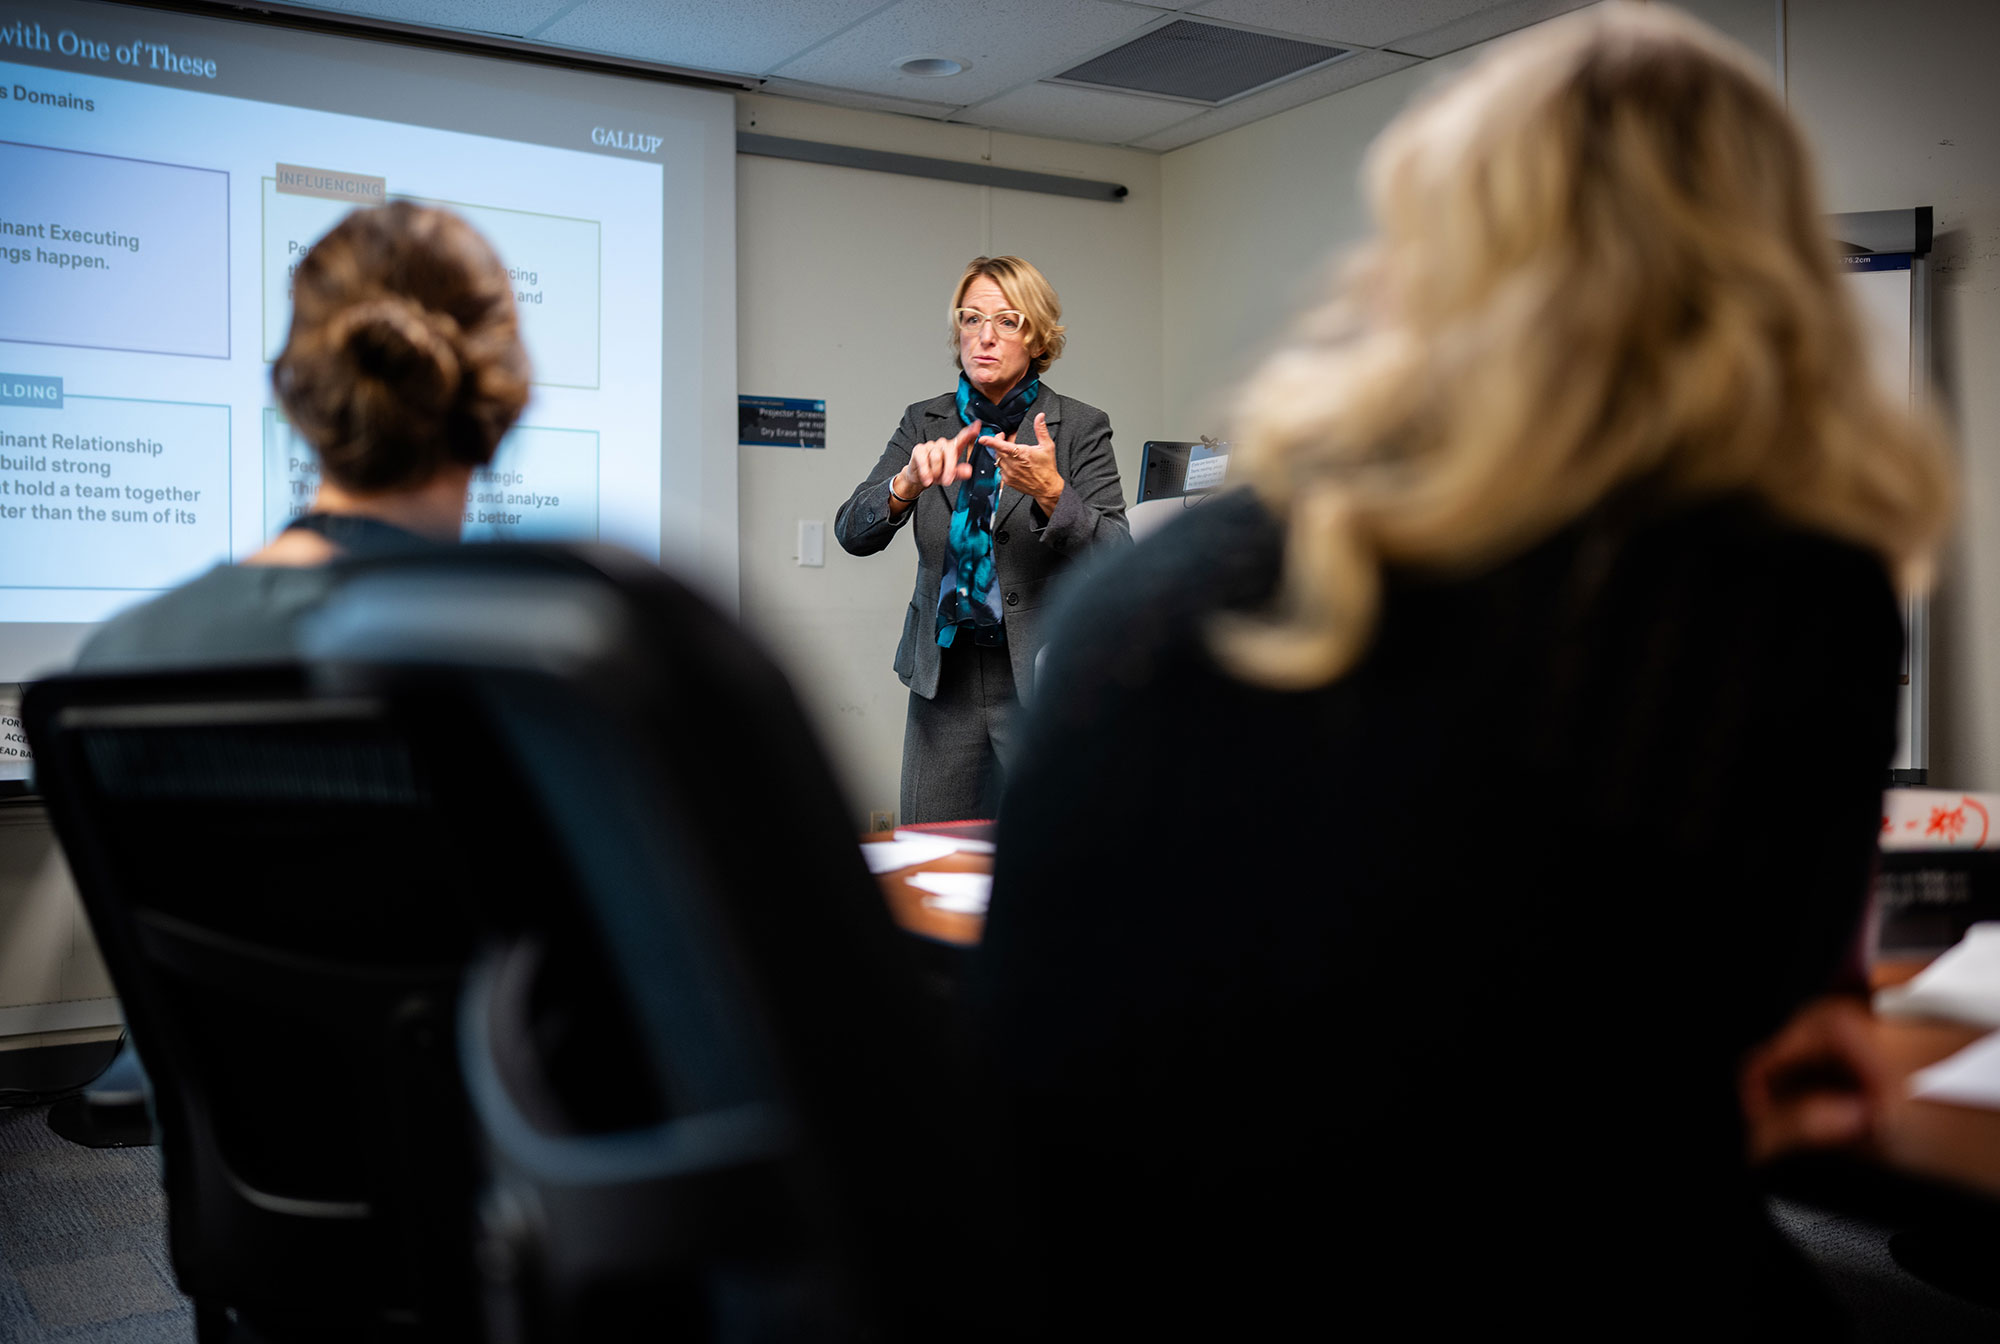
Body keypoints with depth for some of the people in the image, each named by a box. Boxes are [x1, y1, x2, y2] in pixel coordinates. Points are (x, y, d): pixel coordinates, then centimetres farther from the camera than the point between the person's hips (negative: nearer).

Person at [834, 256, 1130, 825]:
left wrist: (1051, 493, -27)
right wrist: (909, 483, -22)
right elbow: (853, 533, -3)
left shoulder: (1081, 427, -2)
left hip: (1044, 678, -3)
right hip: (943, 676, 3)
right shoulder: (923, 422, 8)